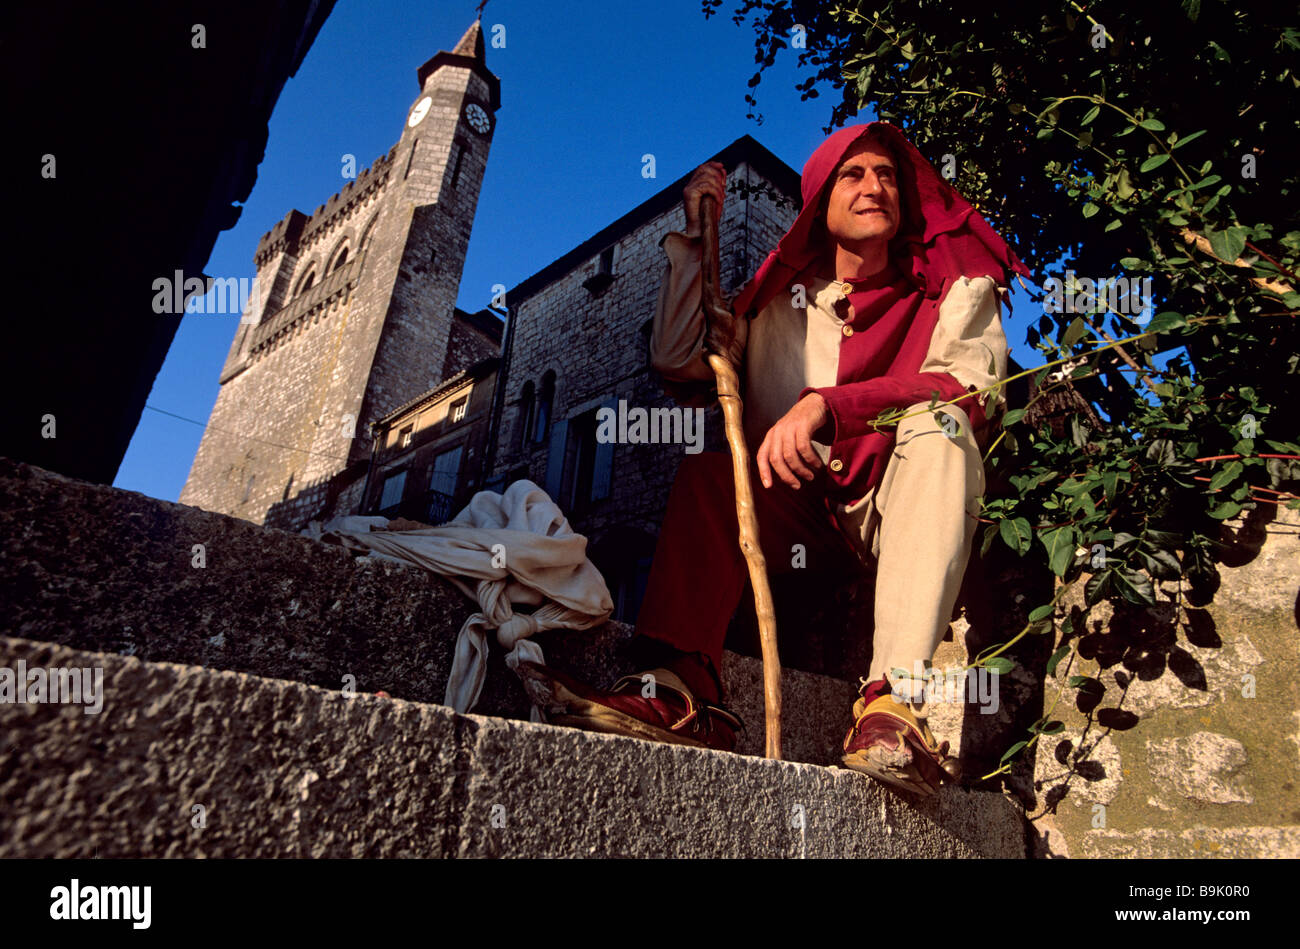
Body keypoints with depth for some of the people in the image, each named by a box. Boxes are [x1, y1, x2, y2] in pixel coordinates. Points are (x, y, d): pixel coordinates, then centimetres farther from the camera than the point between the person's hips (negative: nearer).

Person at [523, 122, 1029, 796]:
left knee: (936, 421, -30)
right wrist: (695, 236, 3)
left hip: (903, 513, -1)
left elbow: (971, 387, -11)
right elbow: (678, 365, 4)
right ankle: (683, 689, -34)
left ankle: (894, 698, -42)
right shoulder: (778, 295, 15)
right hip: (798, 513, 2)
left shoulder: (958, 286, 10)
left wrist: (823, 405, -25)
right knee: (708, 466, -23)